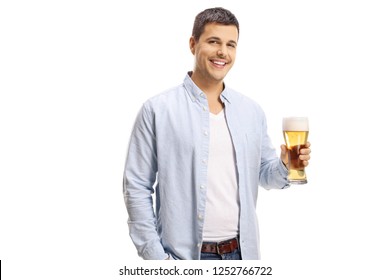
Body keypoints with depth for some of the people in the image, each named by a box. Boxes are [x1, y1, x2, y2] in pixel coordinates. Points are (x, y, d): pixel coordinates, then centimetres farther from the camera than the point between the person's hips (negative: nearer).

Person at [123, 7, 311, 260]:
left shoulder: (252, 111, 5)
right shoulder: (158, 110, -7)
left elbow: (264, 174, 13)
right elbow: (137, 187, -6)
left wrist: (286, 165, -9)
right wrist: (155, 256, -10)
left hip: (243, 251, 4)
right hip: (184, 255, -4)